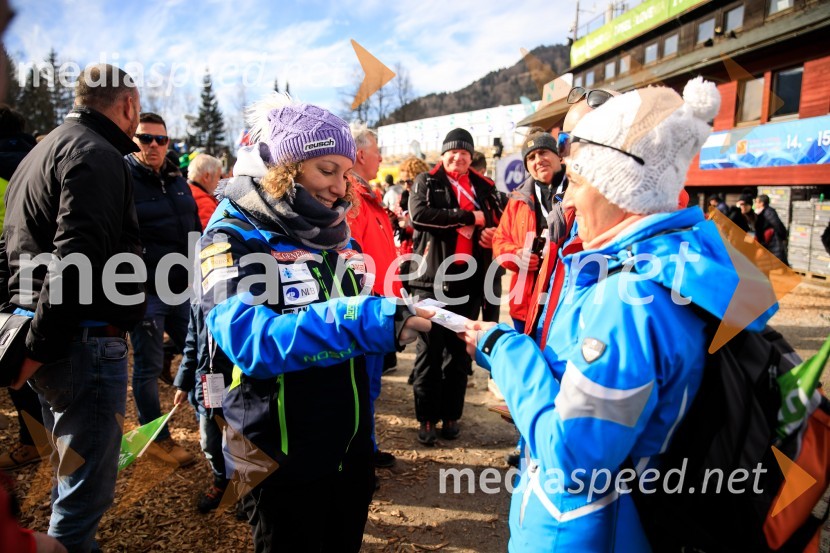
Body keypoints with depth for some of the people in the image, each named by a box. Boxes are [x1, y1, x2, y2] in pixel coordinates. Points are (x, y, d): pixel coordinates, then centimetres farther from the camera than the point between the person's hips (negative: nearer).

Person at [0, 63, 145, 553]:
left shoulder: (47, 150, 19)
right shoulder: (98, 155, -13)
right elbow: (76, 260, -24)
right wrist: (40, 347, -18)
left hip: (50, 336, 10)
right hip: (84, 341, -10)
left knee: (74, 472, 24)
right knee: (87, 489, 1)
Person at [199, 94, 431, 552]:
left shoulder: (336, 234, 6)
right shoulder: (233, 237, -13)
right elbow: (248, 339, -32)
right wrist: (359, 323, -41)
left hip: (351, 449, 6)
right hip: (283, 460, -6)